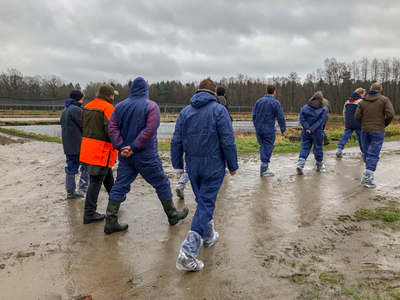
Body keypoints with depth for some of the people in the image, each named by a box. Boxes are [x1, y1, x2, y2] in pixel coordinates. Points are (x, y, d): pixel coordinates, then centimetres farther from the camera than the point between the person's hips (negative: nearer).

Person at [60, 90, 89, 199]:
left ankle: (70, 191, 14)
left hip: (67, 145, 9)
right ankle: (82, 188, 2)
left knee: (71, 168, 11)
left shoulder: (65, 110, 17)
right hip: (78, 145, -9)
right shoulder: (76, 109, -13)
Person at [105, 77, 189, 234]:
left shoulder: (120, 106, 6)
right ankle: (172, 215, 24)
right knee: (161, 184, 10)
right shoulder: (151, 106, -8)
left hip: (125, 156, 5)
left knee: (119, 187, 10)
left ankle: (110, 223, 13)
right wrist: (134, 147, -16)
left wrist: (121, 147, -6)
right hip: (146, 156, -4)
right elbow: (149, 130, -19)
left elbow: (112, 128, 0)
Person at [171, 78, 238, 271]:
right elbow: (227, 141, -12)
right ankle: (188, 253, -6)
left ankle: (208, 236, 40)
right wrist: (233, 165, -3)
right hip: (213, 166, -5)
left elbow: (176, 141, 5)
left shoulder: (185, 112, 6)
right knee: (206, 204, -2)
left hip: (192, 166, 5)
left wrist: (177, 165, 13)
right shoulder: (219, 110, -7)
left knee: (203, 201, 22)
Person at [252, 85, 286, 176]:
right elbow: (280, 117, -7)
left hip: (259, 128, 5)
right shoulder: (275, 102, -7)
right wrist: (283, 129, 2)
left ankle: (264, 165, 18)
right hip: (269, 129, -5)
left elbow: (254, 115, 14)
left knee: (262, 146, 14)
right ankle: (264, 169, 3)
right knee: (268, 147, 1)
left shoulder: (259, 101, 9)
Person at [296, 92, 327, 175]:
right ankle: (319, 165, 29)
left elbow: (301, 119, -7)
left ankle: (300, 163, -12)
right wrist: (312, 129, -14)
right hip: (318, 133, -1)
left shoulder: (305, 107, 1)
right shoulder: (323, 109, -3)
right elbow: (321, 121, -12)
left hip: (306, 133, 1)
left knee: (305, 148, 6)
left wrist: (307, 128, -11)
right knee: (318, 148, 13)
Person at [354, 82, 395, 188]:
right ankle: (367, 176, -14)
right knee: (373, 154, -5)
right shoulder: (384, 100, -1)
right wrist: (385, 124, 6)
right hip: (378, 131, -3)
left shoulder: (363, 101, 7)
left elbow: (357, 116, 0)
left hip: (364, 130, 3)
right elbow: (390, 114, -10)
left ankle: (369, 172, 23)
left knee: (366, 152, 14)